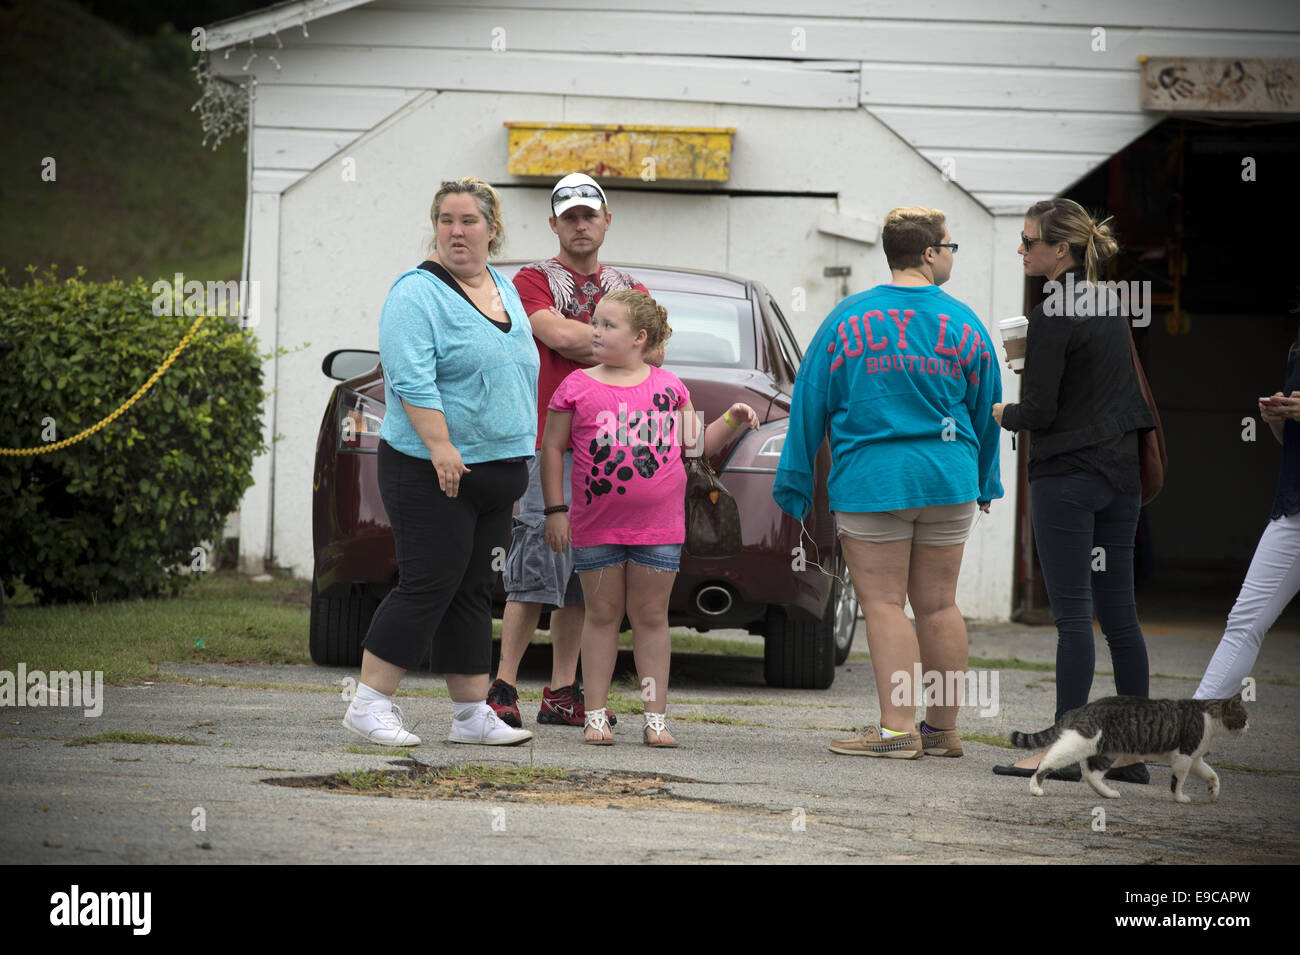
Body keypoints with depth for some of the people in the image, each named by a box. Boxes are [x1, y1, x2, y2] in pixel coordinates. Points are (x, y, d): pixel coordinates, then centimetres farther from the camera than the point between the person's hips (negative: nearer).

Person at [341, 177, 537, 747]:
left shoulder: (506, 293, 15)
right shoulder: (417, 293, -9)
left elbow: (522, 374, 23)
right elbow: (411, 380, -19)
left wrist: (522, 461, 19)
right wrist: (441, 447, -27)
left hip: (496, 472, 8)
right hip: (431, 473, -8)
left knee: (473, 592, 9)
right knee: (429, 584, -10)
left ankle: (472, 715, 12)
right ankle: (368, 705, -4)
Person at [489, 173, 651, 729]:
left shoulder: (629, 290, 20)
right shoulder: (533, 281, 6)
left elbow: (652, 354, 7)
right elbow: (557, 335, -12)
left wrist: (586, 344, -6)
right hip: (550, 438, -5)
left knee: (582, 574, 4)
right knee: (537, 564, -13)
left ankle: (562, 693, 6)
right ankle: (504, 687, -12)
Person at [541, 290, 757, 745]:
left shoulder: (668, 386, 8)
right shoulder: (577, 387, 2)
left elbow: (696, 443, 16)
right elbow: (553, 448, 4)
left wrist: (732, 421, 0)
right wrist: (555, 509, -1)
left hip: (659, 527, 1)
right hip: (596, 527, -1)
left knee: (651, 617, 5)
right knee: (602, 614, 4)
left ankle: (655, 719, 8)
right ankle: (596, 716, 9)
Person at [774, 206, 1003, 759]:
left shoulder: (849, 319, -2)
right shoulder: (964, 325, 3)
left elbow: (810, 404, 0)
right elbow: (986, 409, 12)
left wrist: (794, 483, 6)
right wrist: (986, 482, 25)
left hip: (872, 480, -3)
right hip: (948, 480, 3)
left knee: (883, 603, -3)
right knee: (938, 605, 10)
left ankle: (899, 729, -9)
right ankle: (943, 729, 15)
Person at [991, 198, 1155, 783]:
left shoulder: (1053, 316, -14)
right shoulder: (1109, 308, 12)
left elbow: (1040, 410, -15)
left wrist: (1002, 415, 4)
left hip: (1066, 477, -8)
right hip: (1120, 473, 8)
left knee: (1072, 613, -6)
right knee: (1119, 613, 8)